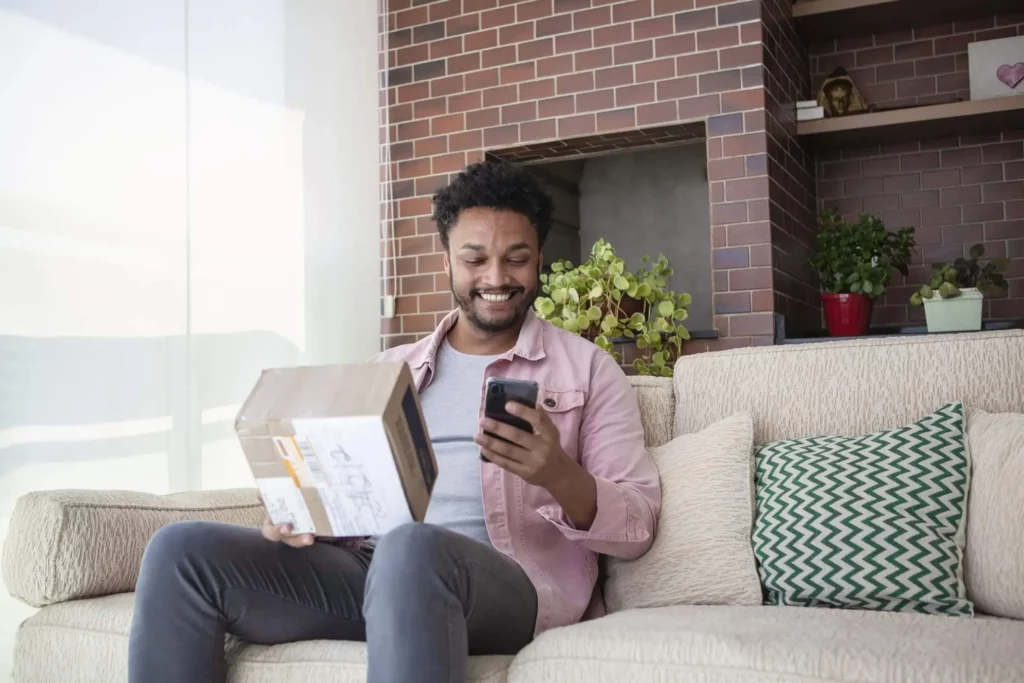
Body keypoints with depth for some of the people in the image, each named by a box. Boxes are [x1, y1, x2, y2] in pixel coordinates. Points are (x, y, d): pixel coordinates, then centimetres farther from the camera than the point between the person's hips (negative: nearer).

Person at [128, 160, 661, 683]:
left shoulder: (587, 369, 9)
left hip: (509, 585, -4)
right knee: (182, 550, -15)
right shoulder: (389, 368, 21)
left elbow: (637, 529, 3)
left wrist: (559, 475, -17)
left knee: (412, 550, -40)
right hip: (369, 565, 5)